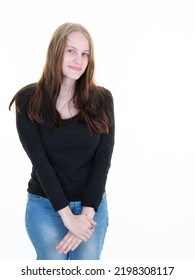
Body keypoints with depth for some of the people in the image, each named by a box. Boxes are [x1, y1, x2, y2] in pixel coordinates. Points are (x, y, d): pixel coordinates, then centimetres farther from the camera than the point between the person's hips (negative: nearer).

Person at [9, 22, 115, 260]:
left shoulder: (101, 99, -4)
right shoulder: (29, 101, -8)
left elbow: (102, 160, -7)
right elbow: (40, 161, -12)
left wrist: (87, 212, -14)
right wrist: (67, 215, -16)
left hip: (93, 204, 1)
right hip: (45, 205, -1)